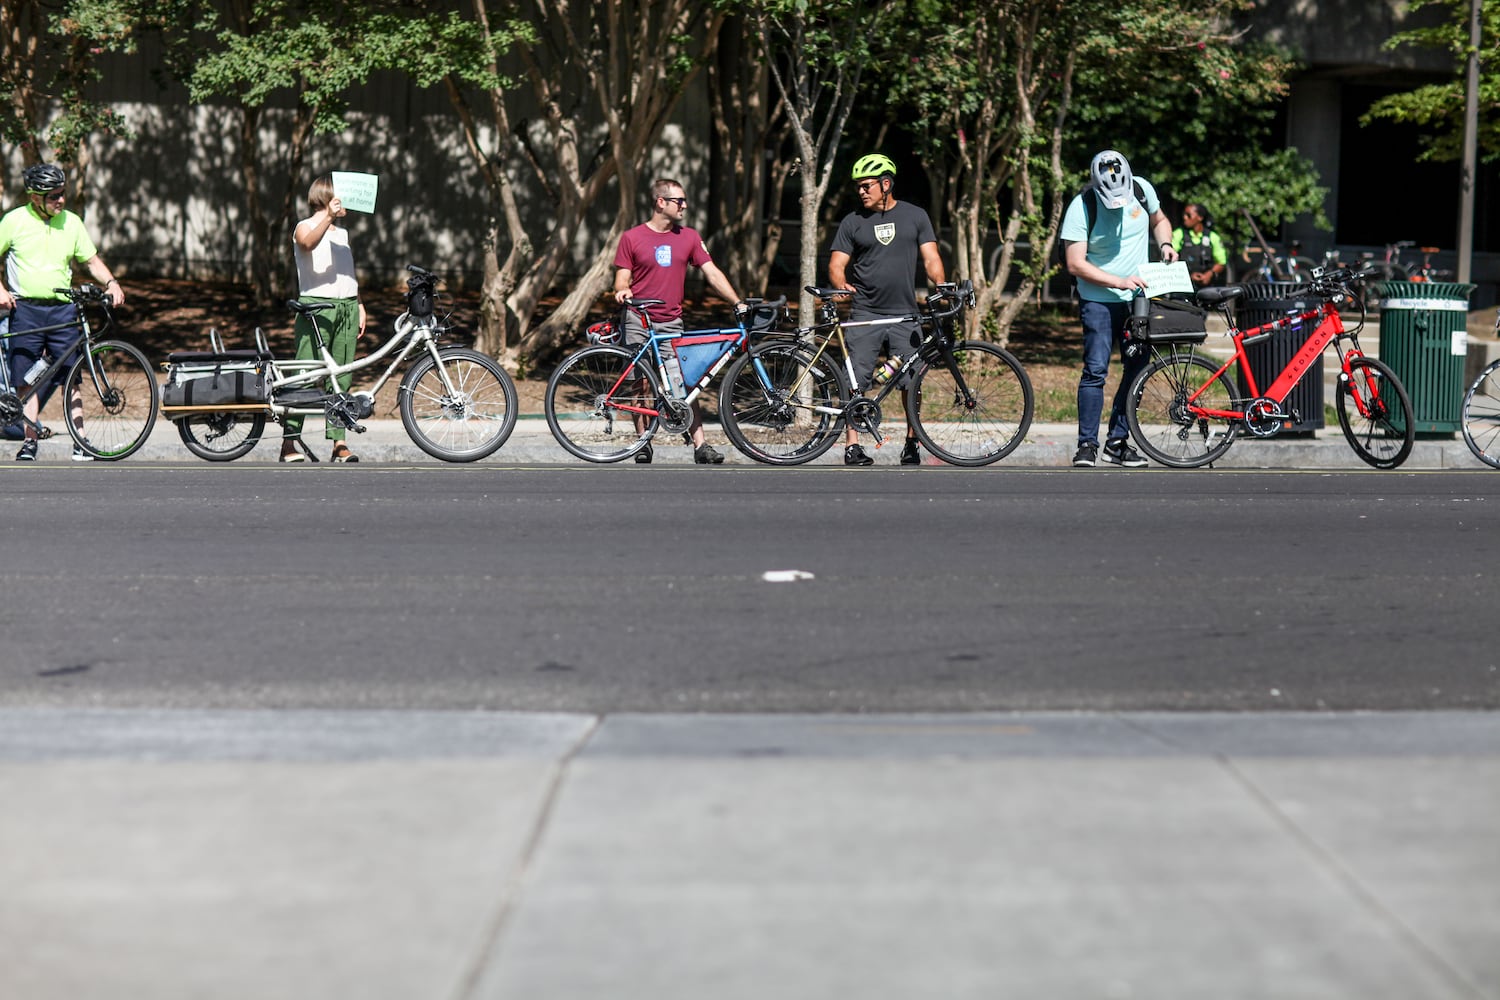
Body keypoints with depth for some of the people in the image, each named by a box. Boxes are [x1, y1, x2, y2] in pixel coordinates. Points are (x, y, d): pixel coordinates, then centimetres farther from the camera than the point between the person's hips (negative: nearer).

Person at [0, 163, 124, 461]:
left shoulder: (72, 222, 8)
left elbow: (91, 260, 13)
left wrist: (111, 283, -4)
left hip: (63, 309, 2)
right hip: (25, 308, -2)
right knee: (27, 381, 0)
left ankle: (80, 443, 0)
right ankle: (29, 441, 7)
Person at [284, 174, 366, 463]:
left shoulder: (342, 231, 23)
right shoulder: (305, 227, 0)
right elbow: (309, 243, -25)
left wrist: (359, 305, 19)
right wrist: (328, 216, -38)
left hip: (347, 307, 7)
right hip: (316, 306, -7)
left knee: (341, 378, 4)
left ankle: (339, 443, 6)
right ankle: (290, 442, -8)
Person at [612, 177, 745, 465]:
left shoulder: (689, 237, 8)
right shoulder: (632, 238, 1)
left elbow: (712, 273, 6)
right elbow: (622, 279, 2)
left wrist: (738, 302, -4)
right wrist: (622, 291, -22)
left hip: (671, 323, 2)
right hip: (638, 321, -2)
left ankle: (700, 446, -8)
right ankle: (643, 444, 10)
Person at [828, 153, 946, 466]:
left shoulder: (915, 216, 9)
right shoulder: (853, 222, 7)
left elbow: (930, 257, 5)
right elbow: (836, 264, 3)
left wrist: (940, 284, -15)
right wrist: (842, 285, -19)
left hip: (905, 314, 0)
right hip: (865, 314, 0)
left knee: (911, 382, 0)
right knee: (855, 383, -6)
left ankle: (912, 443, 15)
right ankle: (852, 446, -2)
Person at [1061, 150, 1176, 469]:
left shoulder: (1141, 189, -4)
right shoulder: (1081, 207, -17)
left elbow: (1159, 221, 16)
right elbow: (1075, 264, -18)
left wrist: (1165, 244, -5)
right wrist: (1119, 282, -25)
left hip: (1138, 298, 5)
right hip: (1099, 300, -5)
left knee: (1137, 368, 5)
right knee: (1095, 370, -11)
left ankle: (1118, 442, 13)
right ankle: (1087, 445, -5)